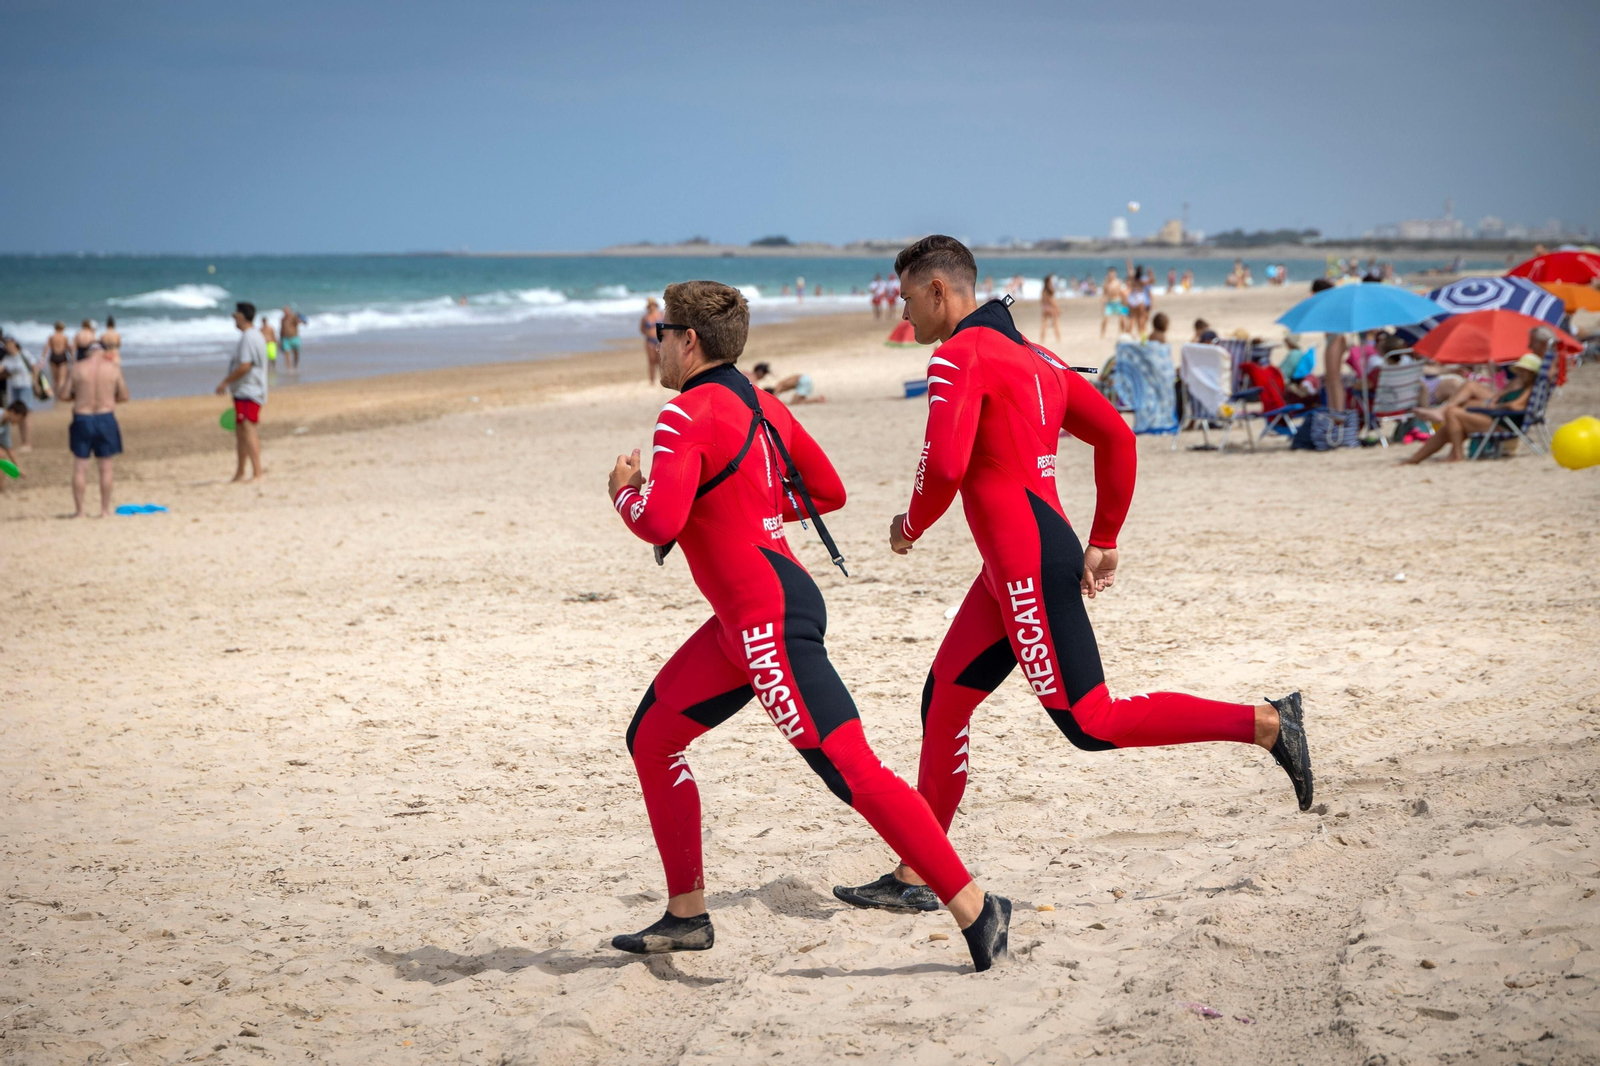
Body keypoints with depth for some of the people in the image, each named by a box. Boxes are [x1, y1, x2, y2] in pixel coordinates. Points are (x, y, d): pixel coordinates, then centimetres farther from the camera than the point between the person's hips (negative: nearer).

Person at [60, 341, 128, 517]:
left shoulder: (77, 368, -2)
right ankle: (105, 510, 11)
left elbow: (65, 395, -1)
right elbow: (124, 397, 2)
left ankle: (79, 511, 7)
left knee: (80, 468, 6)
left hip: (82, 418, 0)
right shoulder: (113, 368, -1)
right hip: (105, 418, 0)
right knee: (105, 468, 9)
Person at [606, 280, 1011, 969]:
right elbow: (828, 492, 22)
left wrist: (624, 491, -3)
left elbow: (659, 522, -24)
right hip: (745, 622, 10)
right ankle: (686, 914, 21)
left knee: (851, 772, -13)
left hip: (768, 622, -10)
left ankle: (973, 907, -14)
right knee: (652, 737, 16)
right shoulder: (762, 407, 14)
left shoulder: (687, 415, -13)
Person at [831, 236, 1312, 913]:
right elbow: (1117, 438, 19)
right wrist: (1102, 543, 22)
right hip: (1012, 570, 10)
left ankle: (1266, 724, -9)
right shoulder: (1034, 357, 18)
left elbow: (944, 464, -23)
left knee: (1091, 723, -8)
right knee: (944, 702, 12)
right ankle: (913, 878, 15)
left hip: (1029, 566, -10)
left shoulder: (960, 356, -10)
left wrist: (912, 524, -2)